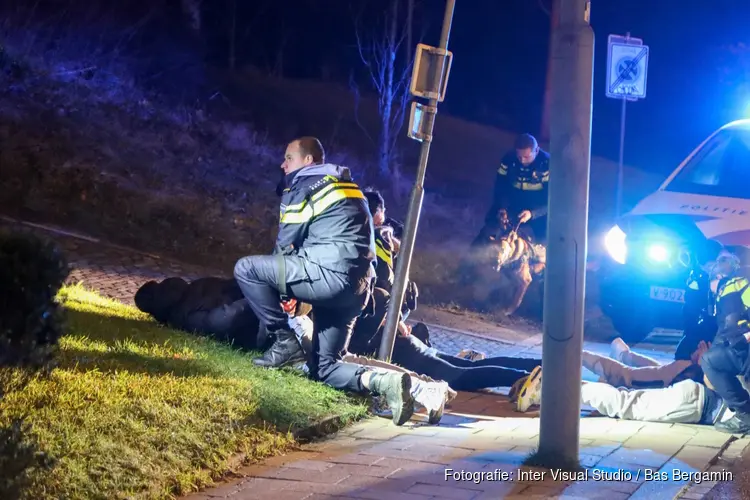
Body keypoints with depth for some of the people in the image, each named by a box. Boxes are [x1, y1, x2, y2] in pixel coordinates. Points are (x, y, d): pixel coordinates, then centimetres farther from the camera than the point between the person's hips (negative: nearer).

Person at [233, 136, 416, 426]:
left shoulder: (303, 186, 1)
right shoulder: (344, 186, 26)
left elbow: (285, 244, 3)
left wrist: (282, 287, 23)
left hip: (330, 274, -9)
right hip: (356, 287, 9)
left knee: (245, 269, -2)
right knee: (323, 367, 13)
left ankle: (284, 341, 0)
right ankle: (381, 381, -13)